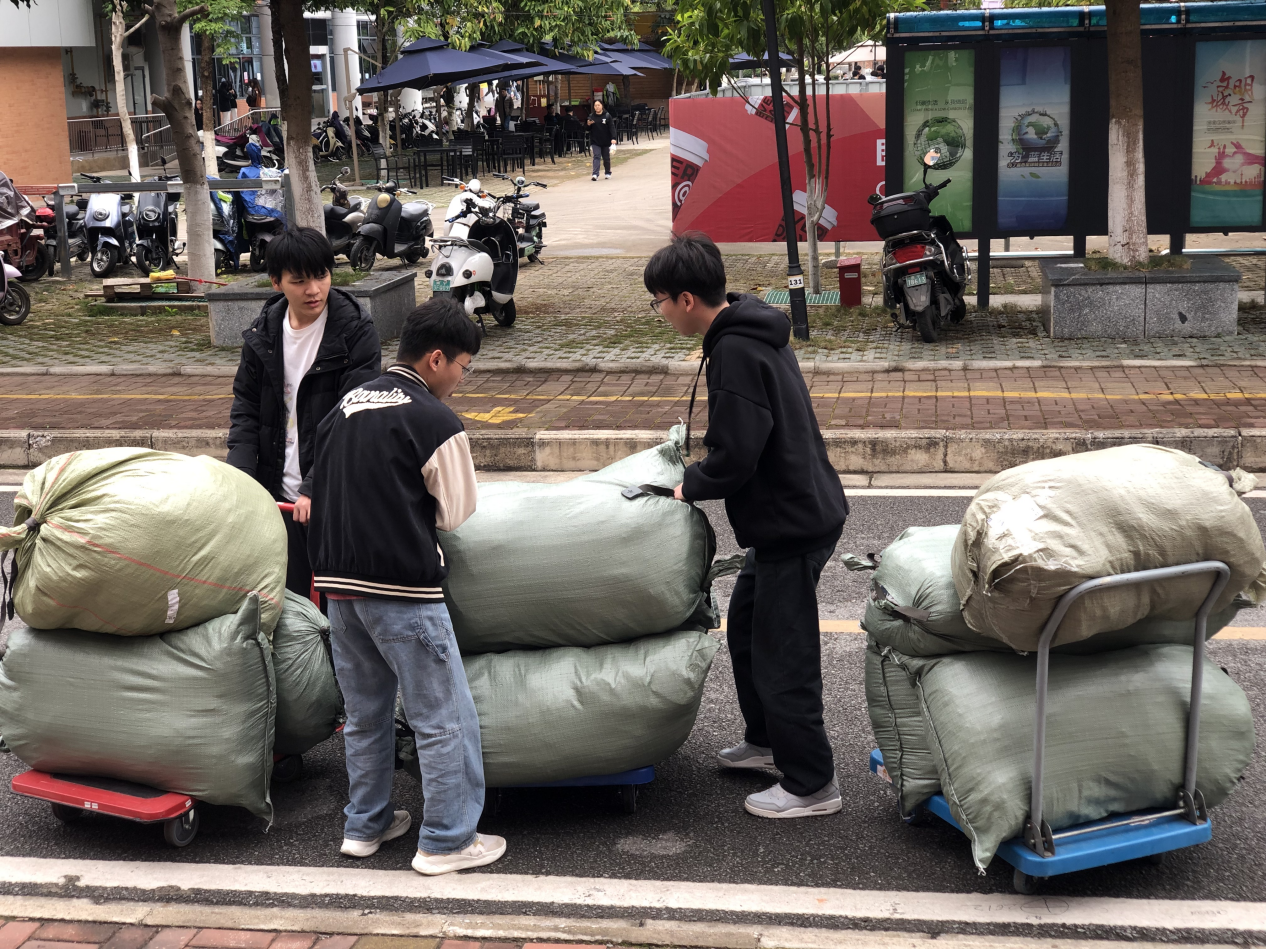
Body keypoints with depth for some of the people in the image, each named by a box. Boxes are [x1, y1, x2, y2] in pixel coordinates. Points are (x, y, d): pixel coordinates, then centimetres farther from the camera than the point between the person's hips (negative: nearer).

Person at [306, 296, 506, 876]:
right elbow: (455, 513, -4)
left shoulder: (346, 406, 11)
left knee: (365, 712, 20)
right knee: (444, 718, 3)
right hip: (402, 589, -8)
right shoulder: (436, 422, -12)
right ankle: (446, 840, 9)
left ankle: (365, 825, 31)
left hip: (339, 580, 8)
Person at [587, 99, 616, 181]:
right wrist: (589, 124, -13)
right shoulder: (591, 116, 4)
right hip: (595, 141, 1)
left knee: (606, 158, 11)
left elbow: (612, 127, -9)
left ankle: (608, 173, 29)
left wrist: (613, 138, -20)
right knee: (596, 156, -11)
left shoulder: (607, 115, -3)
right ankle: (595, 174, -18)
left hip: (606, 141, -1)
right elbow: (588, 129, 11)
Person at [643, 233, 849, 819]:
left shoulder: (735, 353, -23)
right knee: (745, 629, 24)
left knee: (783, 655, 0)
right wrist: (699, 458, 13)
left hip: (791, 523, -11)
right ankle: (766, 740, 40)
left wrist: (690, 486, -10)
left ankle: (811, 785, 12)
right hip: (800, 509, 11)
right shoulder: (753, 332, 9)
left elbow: (736, 458, -26)